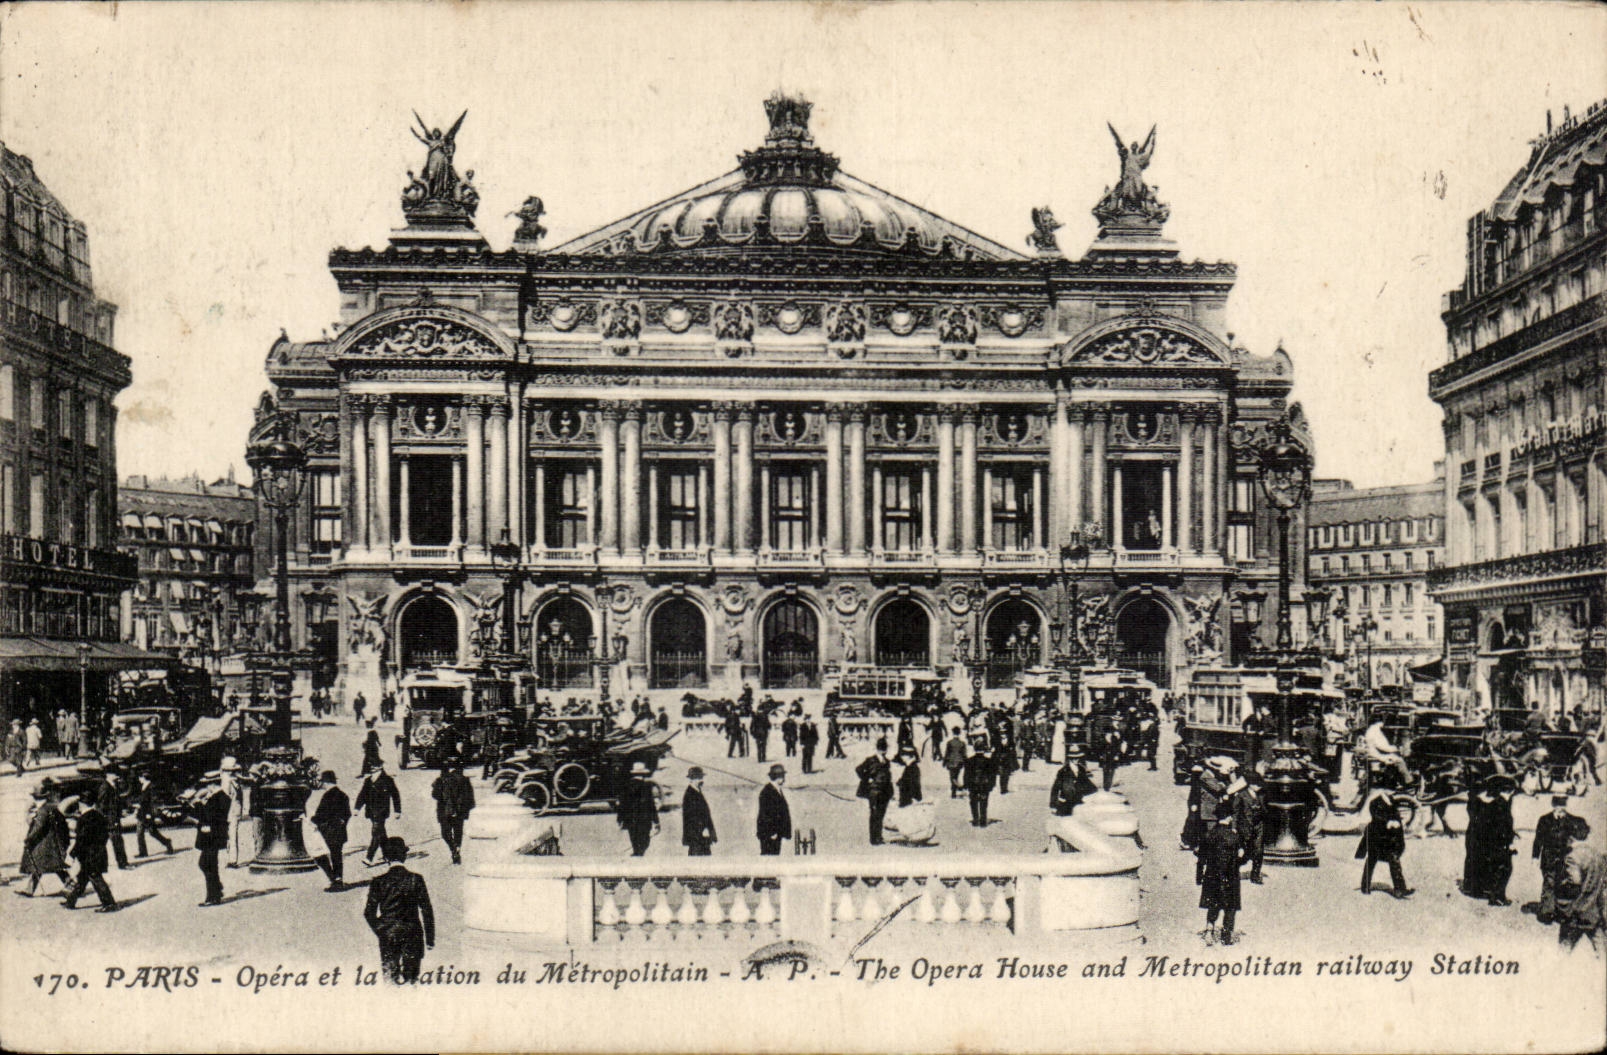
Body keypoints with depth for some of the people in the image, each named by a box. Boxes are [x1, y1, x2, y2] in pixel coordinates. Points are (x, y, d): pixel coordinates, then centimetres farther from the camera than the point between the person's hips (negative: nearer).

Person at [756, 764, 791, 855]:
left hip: (777, 833, 9)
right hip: (768, 834, -9)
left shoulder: (778, 791, 16)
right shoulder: (766, 791, -14)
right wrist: (771, 832, -19)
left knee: (775, 854, 9)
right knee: (768, 855, -9)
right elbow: (765, 814, -17)